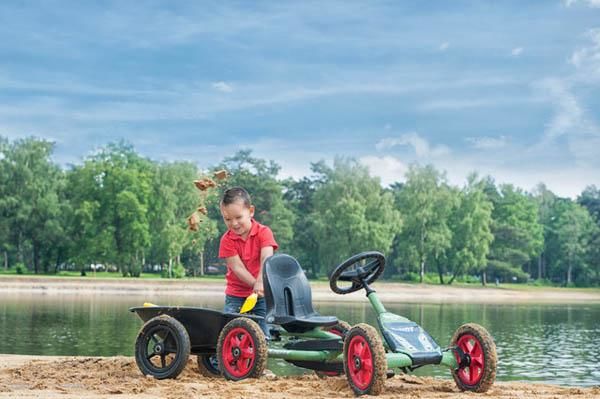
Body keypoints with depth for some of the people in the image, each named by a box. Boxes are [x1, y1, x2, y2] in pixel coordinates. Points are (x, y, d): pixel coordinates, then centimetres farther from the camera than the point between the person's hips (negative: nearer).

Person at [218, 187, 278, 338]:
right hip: (236, 295, 1)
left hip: (262, 294, -1)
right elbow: (237, 267, -15)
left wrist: (261, 282, -41)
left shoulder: (263, 232, -8)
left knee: (263, 333, -4)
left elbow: (266, 258, -23)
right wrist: (255, 284, -29)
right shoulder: (227, 240, -6)